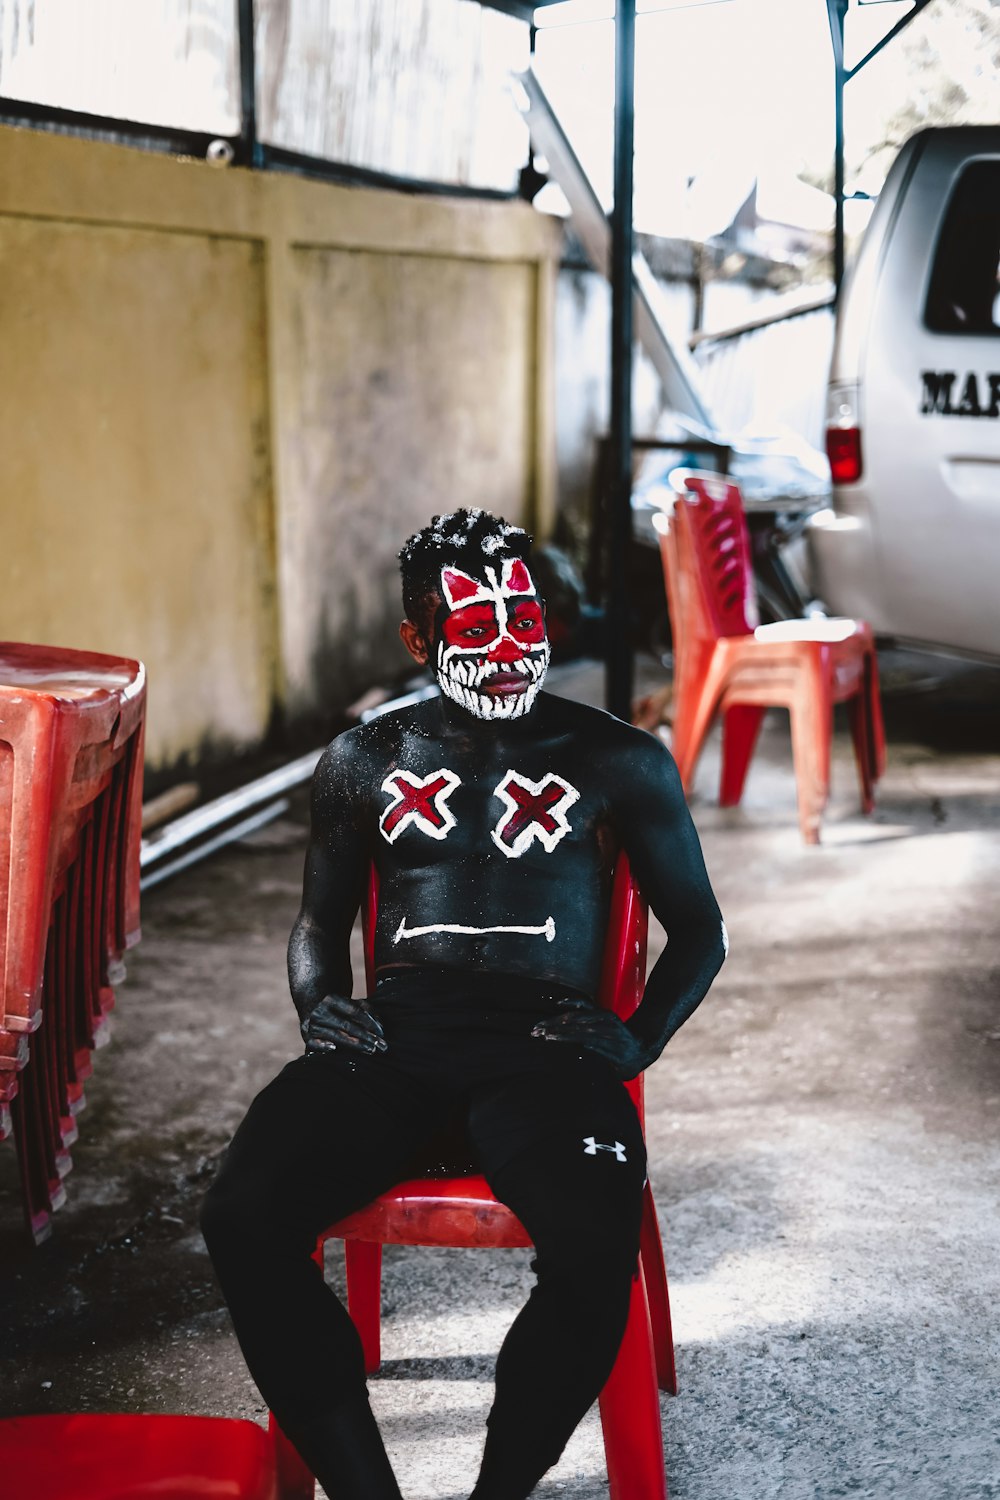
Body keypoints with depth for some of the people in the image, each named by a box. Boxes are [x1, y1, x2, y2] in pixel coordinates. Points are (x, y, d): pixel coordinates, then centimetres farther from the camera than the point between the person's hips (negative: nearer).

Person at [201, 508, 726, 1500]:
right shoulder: (364, 764, 19)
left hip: (544, 1041, -2)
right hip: (394, 1036, 2)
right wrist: (317, 1008, 6)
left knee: (594, 1253, -34)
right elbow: (320, 919, 29)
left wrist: (640, 1038, 0)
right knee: (242, 1220, -28)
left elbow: (698, 929, 18)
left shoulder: (619, 763, 13)